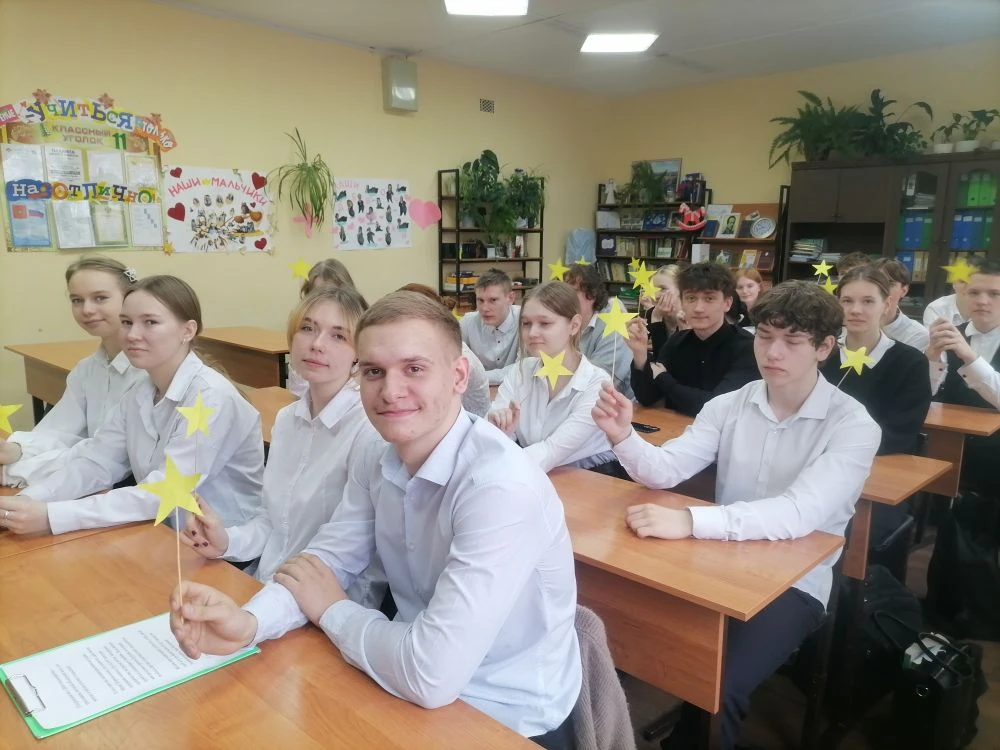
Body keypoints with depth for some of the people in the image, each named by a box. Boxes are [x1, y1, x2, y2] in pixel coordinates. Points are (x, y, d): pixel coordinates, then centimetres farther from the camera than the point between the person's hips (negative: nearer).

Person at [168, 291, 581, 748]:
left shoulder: (502, 488, -30)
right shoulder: (378, 463, -4)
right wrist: (248, 623, -19)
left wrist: (331, 610, -15)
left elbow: (431, 675, -32)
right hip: (419, 689, 6)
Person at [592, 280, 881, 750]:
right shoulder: (729, 405, 1)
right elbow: (665, 470, -6)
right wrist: (623, 437, -28)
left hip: (793, 583, -3)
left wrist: (690, 521, -39)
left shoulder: (853, 426, -12)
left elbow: (799, 513, -27)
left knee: (716, 685, -24)